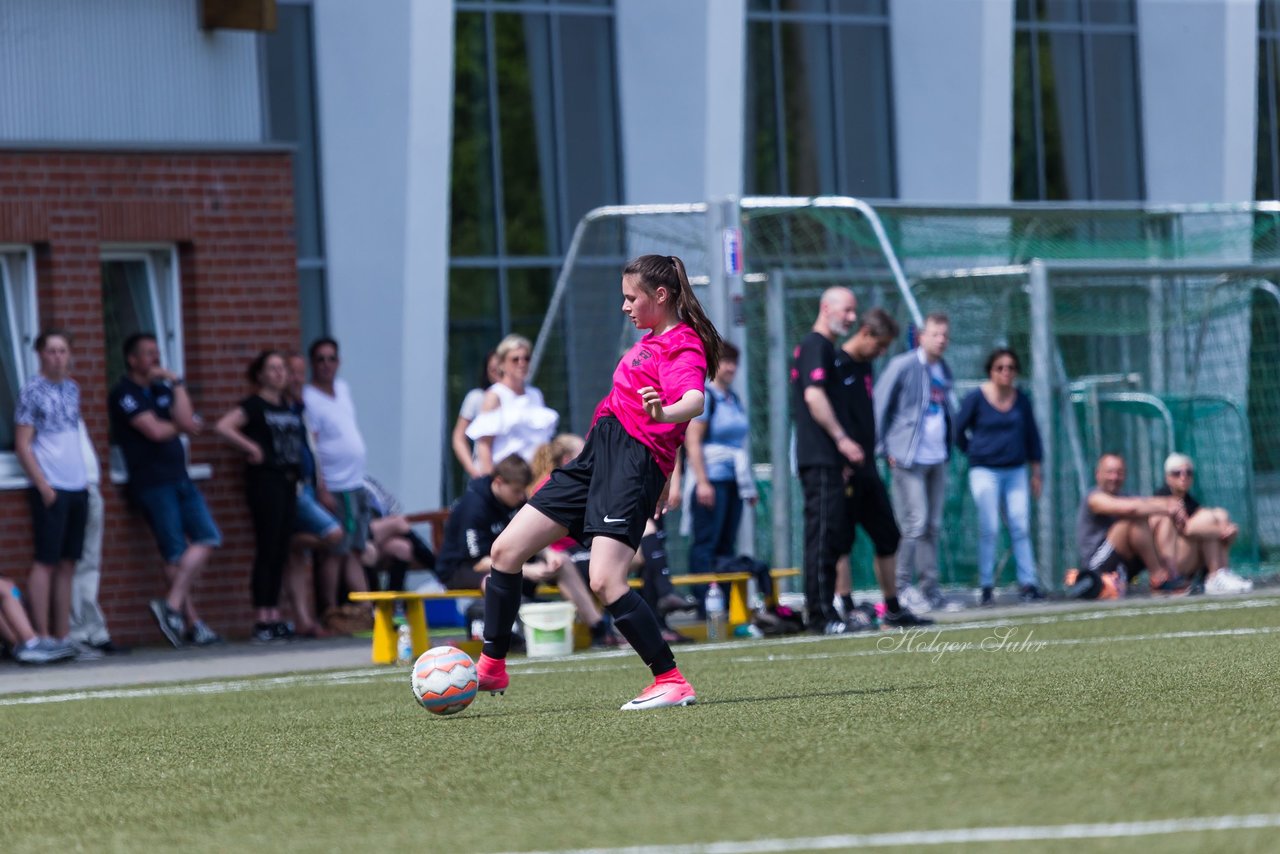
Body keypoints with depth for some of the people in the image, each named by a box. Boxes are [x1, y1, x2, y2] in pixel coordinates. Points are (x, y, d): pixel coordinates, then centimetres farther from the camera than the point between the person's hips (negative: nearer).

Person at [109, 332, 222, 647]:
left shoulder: (160, 390, 19)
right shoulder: (125, 393, -4)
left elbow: (187, 421, 6)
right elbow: (155, 430, -14)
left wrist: (176, 384, 2)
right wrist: (181, 426, 6)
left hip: (178, 478, 8)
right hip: (152, 482, -8)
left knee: (207, 538, -2)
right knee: (176, 553, -9)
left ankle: (172, 607, 0)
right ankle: (191, 623, -7)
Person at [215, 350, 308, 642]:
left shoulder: (289, 408, 17)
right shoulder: (254, 405, -5)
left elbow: (303, 440, 27)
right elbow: (224, 427, -18)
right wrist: (252, 448, -14)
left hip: (288, 481, 7)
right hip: (265, 479, -7)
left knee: (281, 552, 8)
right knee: (267, 550, -8)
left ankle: (273, 615, 12)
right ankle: (262, 619, -8)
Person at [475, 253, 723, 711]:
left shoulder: (683, 344, -7)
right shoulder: (653, 340, 22)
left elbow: (694, 399, -28)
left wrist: (663, 412, -50)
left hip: (633, 462, -10)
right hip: (598, 453, 10)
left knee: (605, 582, -23)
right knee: (506, 550, 6)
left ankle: (672, 682, -15)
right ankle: (491, 668, 15)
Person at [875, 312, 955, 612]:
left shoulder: (943, 370, 14)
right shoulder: (902, 366, -7)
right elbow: (879, 407, -5)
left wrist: (948, 445, 17)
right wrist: (885, 449, -8)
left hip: (937, 459, 7)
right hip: (908, 458, -7)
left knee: (933, 526, 8)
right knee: (915, 523, -11)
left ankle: (930, 587, 12)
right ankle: (901, 588, -5)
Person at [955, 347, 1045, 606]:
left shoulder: (1021, 400, 7)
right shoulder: (976, 398, -5)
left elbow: (1031, 436, 15)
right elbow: (958, 431, 3)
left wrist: (1035, 473, 14)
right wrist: (973, 451, 7)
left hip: (1016, 470, 3)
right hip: (985, 471, -3)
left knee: (1021, 527, -2)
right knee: (989, 529, -6)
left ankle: (1028, 584, -1)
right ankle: (986, 587, -2)